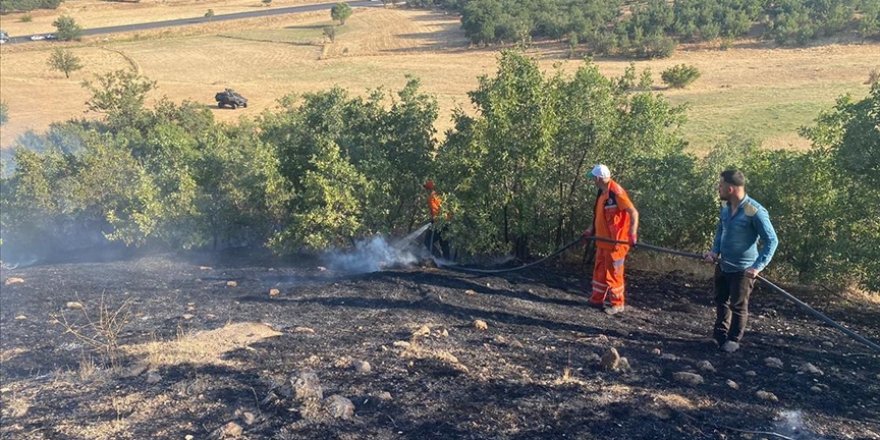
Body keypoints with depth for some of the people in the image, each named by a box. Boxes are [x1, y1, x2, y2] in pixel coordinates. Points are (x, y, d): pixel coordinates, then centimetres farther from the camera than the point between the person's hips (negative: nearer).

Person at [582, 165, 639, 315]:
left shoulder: (616, 192, -20)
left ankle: (617, 304, 15)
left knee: (613, 273, 2)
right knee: (600, 270, 17)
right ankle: (597, 300, 29)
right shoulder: (602, 192, 9)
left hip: (615, 241, -9)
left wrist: (632, 234, -30)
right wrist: (591, 230, 17)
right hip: (603, 240, 9)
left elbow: (633, 213, -22)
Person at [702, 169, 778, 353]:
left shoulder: (755, 211, -23)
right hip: (722, 265, 7)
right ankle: (720, 334, 34)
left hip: (742, 268, -7)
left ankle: (733, 340, 22)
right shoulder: (725, 206, -1)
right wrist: (714, 251, 1)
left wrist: (758, 266, -23)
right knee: (721, 301, 19)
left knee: (738, 306, 7)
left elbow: (771, 240, -18)